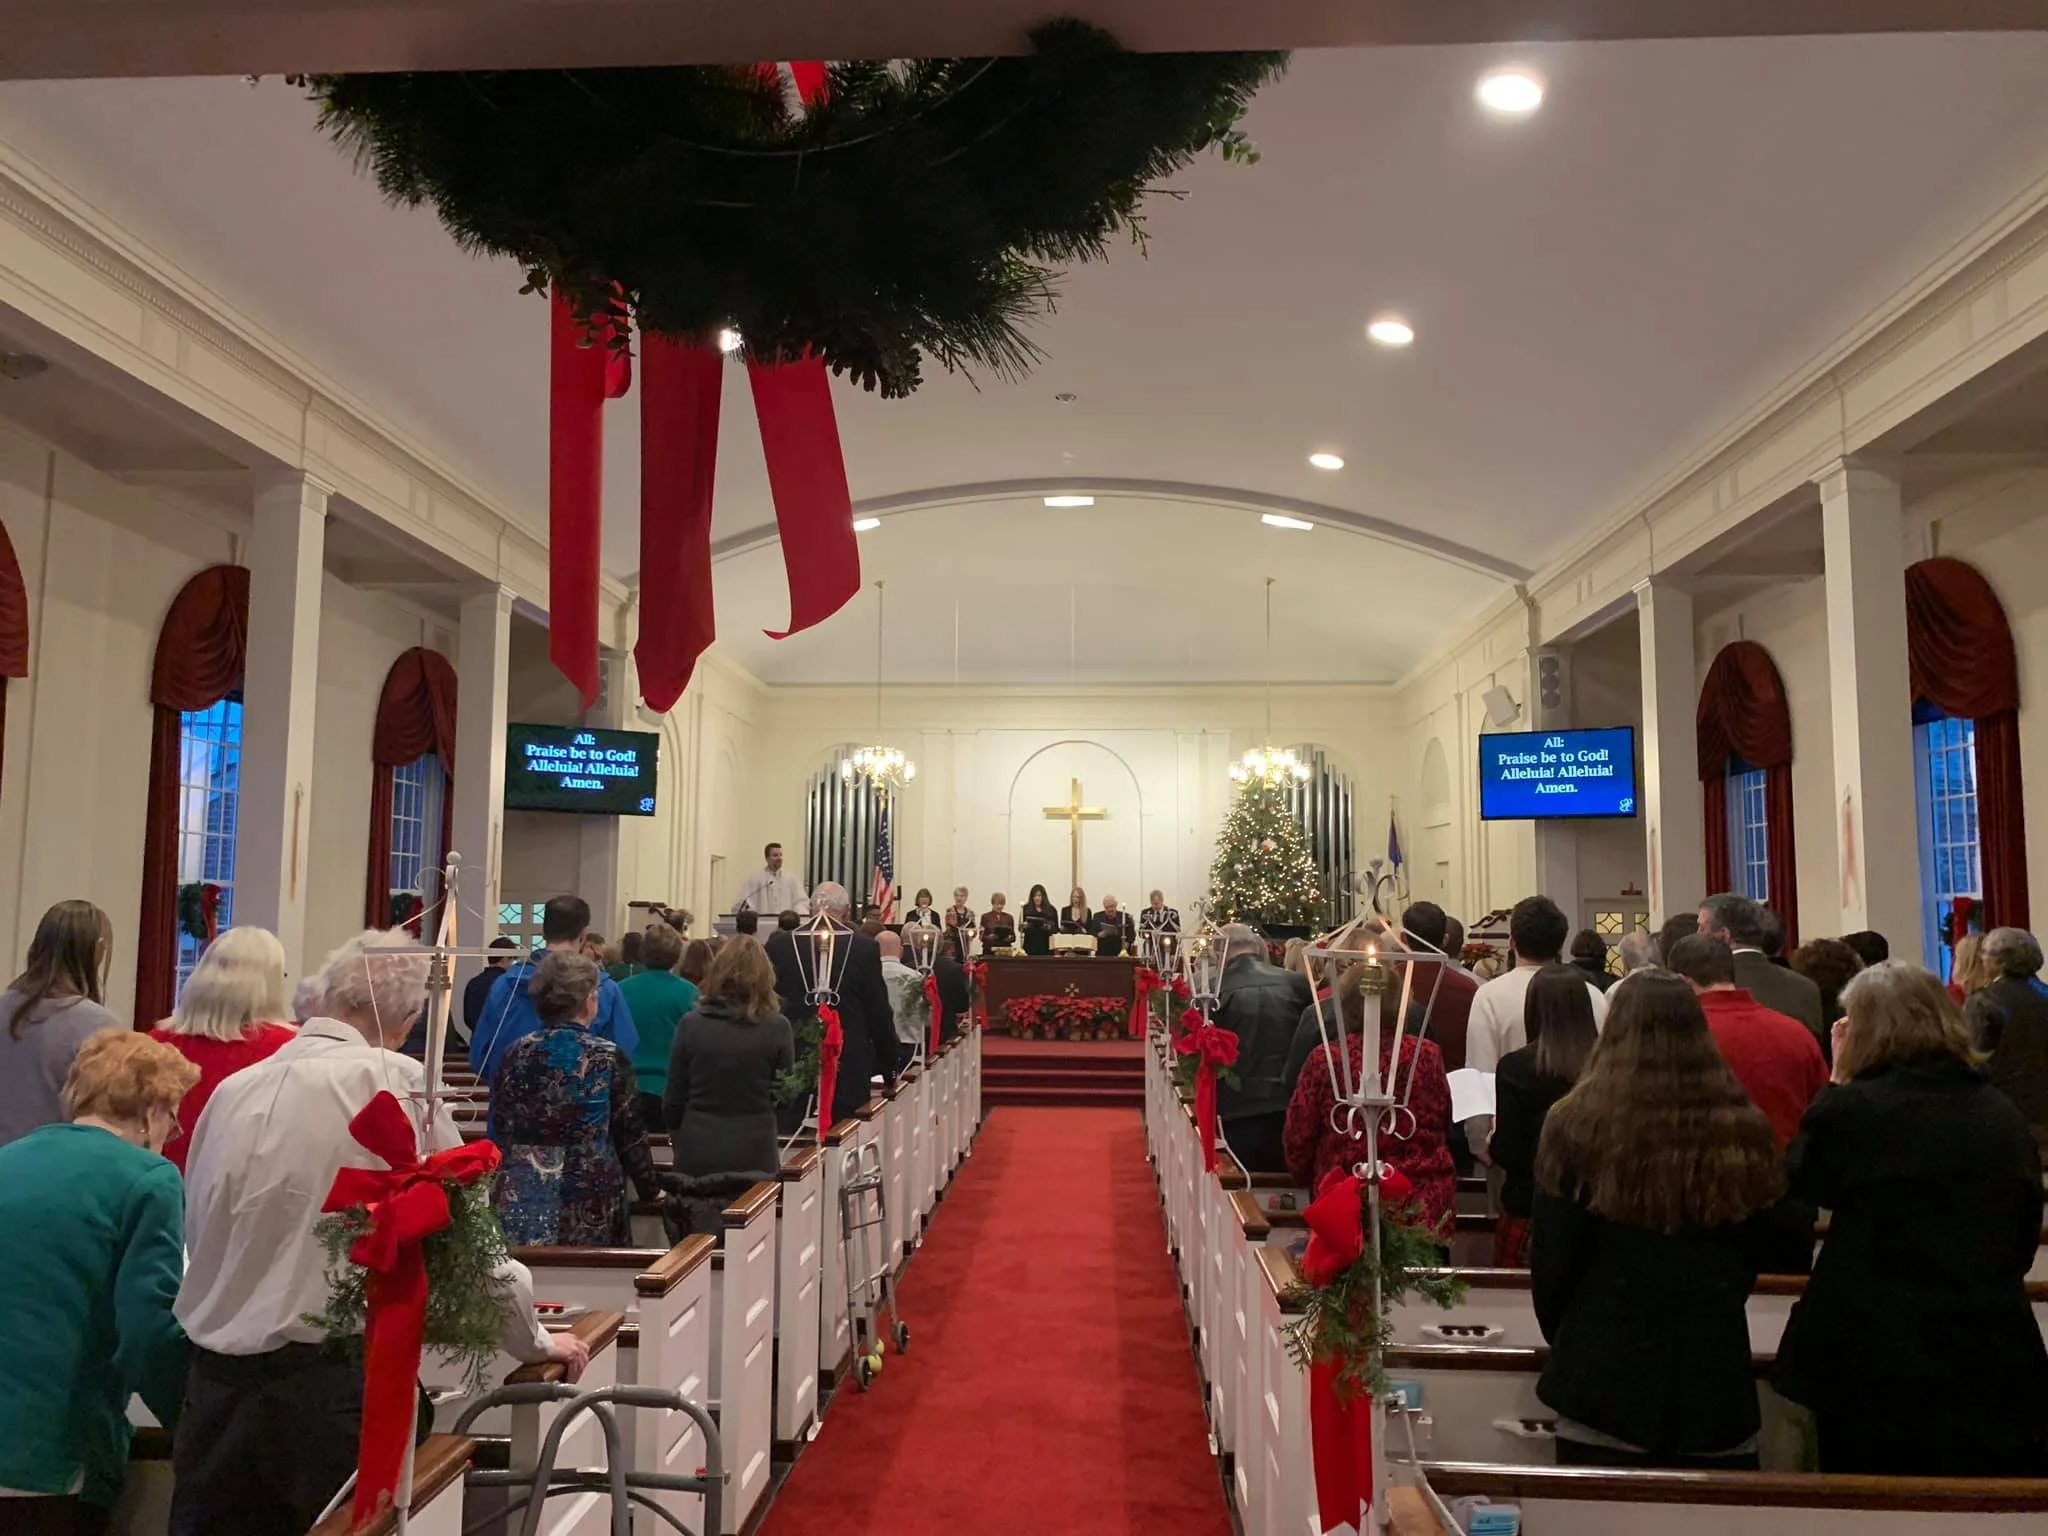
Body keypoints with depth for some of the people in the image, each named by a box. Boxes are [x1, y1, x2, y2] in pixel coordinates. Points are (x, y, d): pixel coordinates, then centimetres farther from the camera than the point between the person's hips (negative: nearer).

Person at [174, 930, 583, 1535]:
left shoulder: (233, 1088, 3)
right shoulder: (397, 1081, -12)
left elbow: (199, 1231, 13)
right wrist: (534, 1340, 5)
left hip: (215, 1379, 5)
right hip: (329, 1381, -5)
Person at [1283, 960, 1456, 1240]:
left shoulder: (1324, 1059, -9)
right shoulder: (1427, 1055, -4)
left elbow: (1297, 1139, 0)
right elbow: (1445, 1128, 12)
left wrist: (1312, 1179, 20)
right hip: (1427, 1214, 1)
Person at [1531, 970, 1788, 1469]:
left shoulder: (1577, 1126, -12)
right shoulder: (1745, 1133, -5)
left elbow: (1551, 1260, -6)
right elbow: (1756, 1252, 9)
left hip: (1605, 1380, -2)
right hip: (1717, 1385, 3)